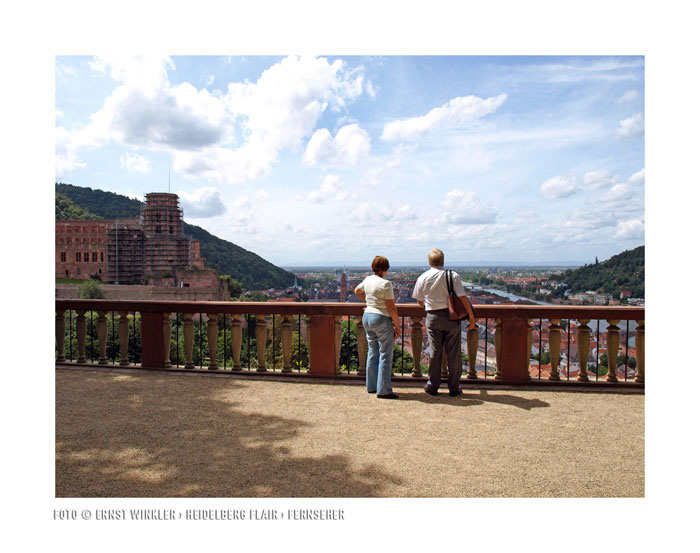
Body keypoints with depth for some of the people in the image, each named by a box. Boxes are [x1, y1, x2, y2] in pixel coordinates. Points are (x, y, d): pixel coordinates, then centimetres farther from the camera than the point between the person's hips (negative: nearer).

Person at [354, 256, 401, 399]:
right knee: (385, 356, 0)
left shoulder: (367, 280, 6)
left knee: (372, 353, 17)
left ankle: (371, 386, 25)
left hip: (367, 317, 8)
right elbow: (391, 308, -16)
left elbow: (357, 291, 28)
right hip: (382, 319, -8)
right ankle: (383, 391, 3)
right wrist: (397, 326, -7)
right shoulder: (385, 284, -16)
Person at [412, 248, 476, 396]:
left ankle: (432, 387, 16)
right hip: (451, 317, -1)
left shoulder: (422, 278, 0)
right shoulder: (452, 276, -6)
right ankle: (453, 387, 14)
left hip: (432, 317, 2)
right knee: (453, 352, 7)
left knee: (434, 352, 9)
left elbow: (420, 302, 9)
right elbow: (463, 298, -10)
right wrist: (471, 317, -3)